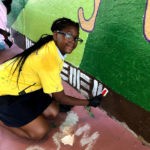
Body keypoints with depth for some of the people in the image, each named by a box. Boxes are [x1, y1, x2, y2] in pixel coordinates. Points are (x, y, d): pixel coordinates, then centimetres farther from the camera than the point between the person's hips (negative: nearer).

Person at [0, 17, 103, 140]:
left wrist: (58, 102, 13)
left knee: (53, 112, 5)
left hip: (22, 86, 9)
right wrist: (89, 102, -10)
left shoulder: (52, 47, -5)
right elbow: (59, 97, -19)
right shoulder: (48, 59, -32)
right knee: (40, 132, -14)